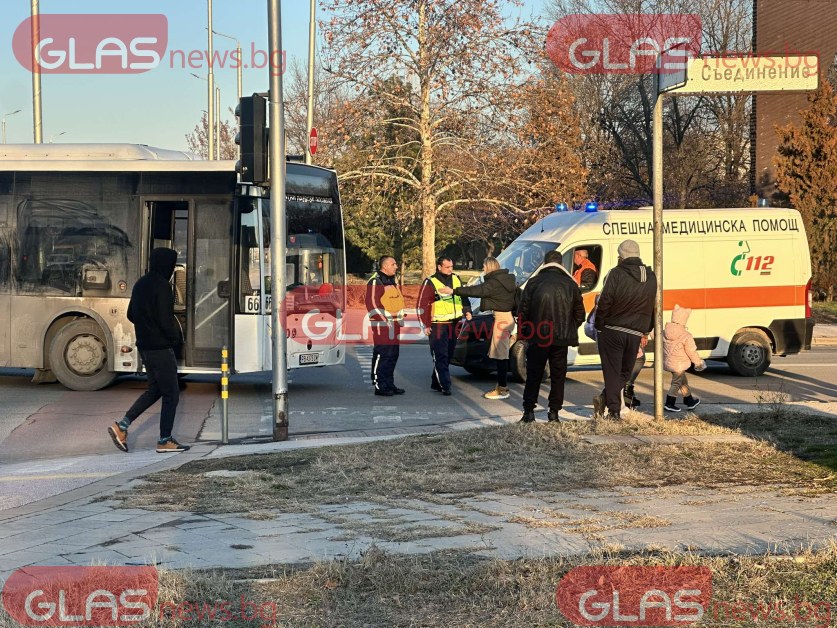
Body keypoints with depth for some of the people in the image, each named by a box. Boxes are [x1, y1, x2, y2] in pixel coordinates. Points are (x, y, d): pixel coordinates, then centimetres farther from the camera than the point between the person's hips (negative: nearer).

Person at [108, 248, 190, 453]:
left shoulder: (141, 284, 10)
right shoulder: (162, 286, -18)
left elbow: (131, 315, 17)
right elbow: (165, 320, -22)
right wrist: (177, 337, -6)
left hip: (144, 347, 9)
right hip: (161, 349, -9)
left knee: (155, 389, 19)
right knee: (171, 393, 2)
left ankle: (122, 425, 10)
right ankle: (165, 441, 5)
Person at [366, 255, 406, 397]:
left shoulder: (393, 281, 19)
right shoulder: (375, 282, -11)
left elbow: (399, 300, 27)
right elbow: (372, 304, -16)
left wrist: (401, 316, 15)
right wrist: (385, 320, -18)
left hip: (394, 324, 9)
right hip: (382, 325, -9)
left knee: (393, 355, 12)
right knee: (382, 355, -8)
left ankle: (389, 384, 19)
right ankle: (380, 386, -4)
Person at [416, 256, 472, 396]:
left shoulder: (456, 279, 10)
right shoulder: (430, 283, -8)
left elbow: (464, 296, 25)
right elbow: (422, 305, -7)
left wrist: (466, 311, 10)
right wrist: (425, 325, -10)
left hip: (453, 324, 6)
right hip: (438, 325, -6)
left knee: (448, 355, 11)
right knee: (440, 356, -9)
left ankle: (436, 382, 22)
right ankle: (445, 385, -10)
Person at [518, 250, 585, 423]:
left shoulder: (534, 282, -2)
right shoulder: (570, 284, 4)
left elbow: (523, 311, -3)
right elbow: (580, 314, 7)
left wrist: (522, 332, 9)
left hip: (538, 337, -1)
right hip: (562, 338, 1)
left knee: (533, 375, 6)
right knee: (558, 375, 10)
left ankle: (529, 411, 3)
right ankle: (554, 411, 8)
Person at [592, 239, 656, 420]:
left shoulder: (616, 274, -13)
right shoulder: (651, 278, 6)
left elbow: (604, 302, -13)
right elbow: (653, 306, 12)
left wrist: (599, 324, 0)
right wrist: (646, 330, 21)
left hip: (611, 331, -4)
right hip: (635, 333, 4)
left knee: (612, 372, 3)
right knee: (625, 371, 16)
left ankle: (614, 411, -2)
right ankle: (605, 399, 4)